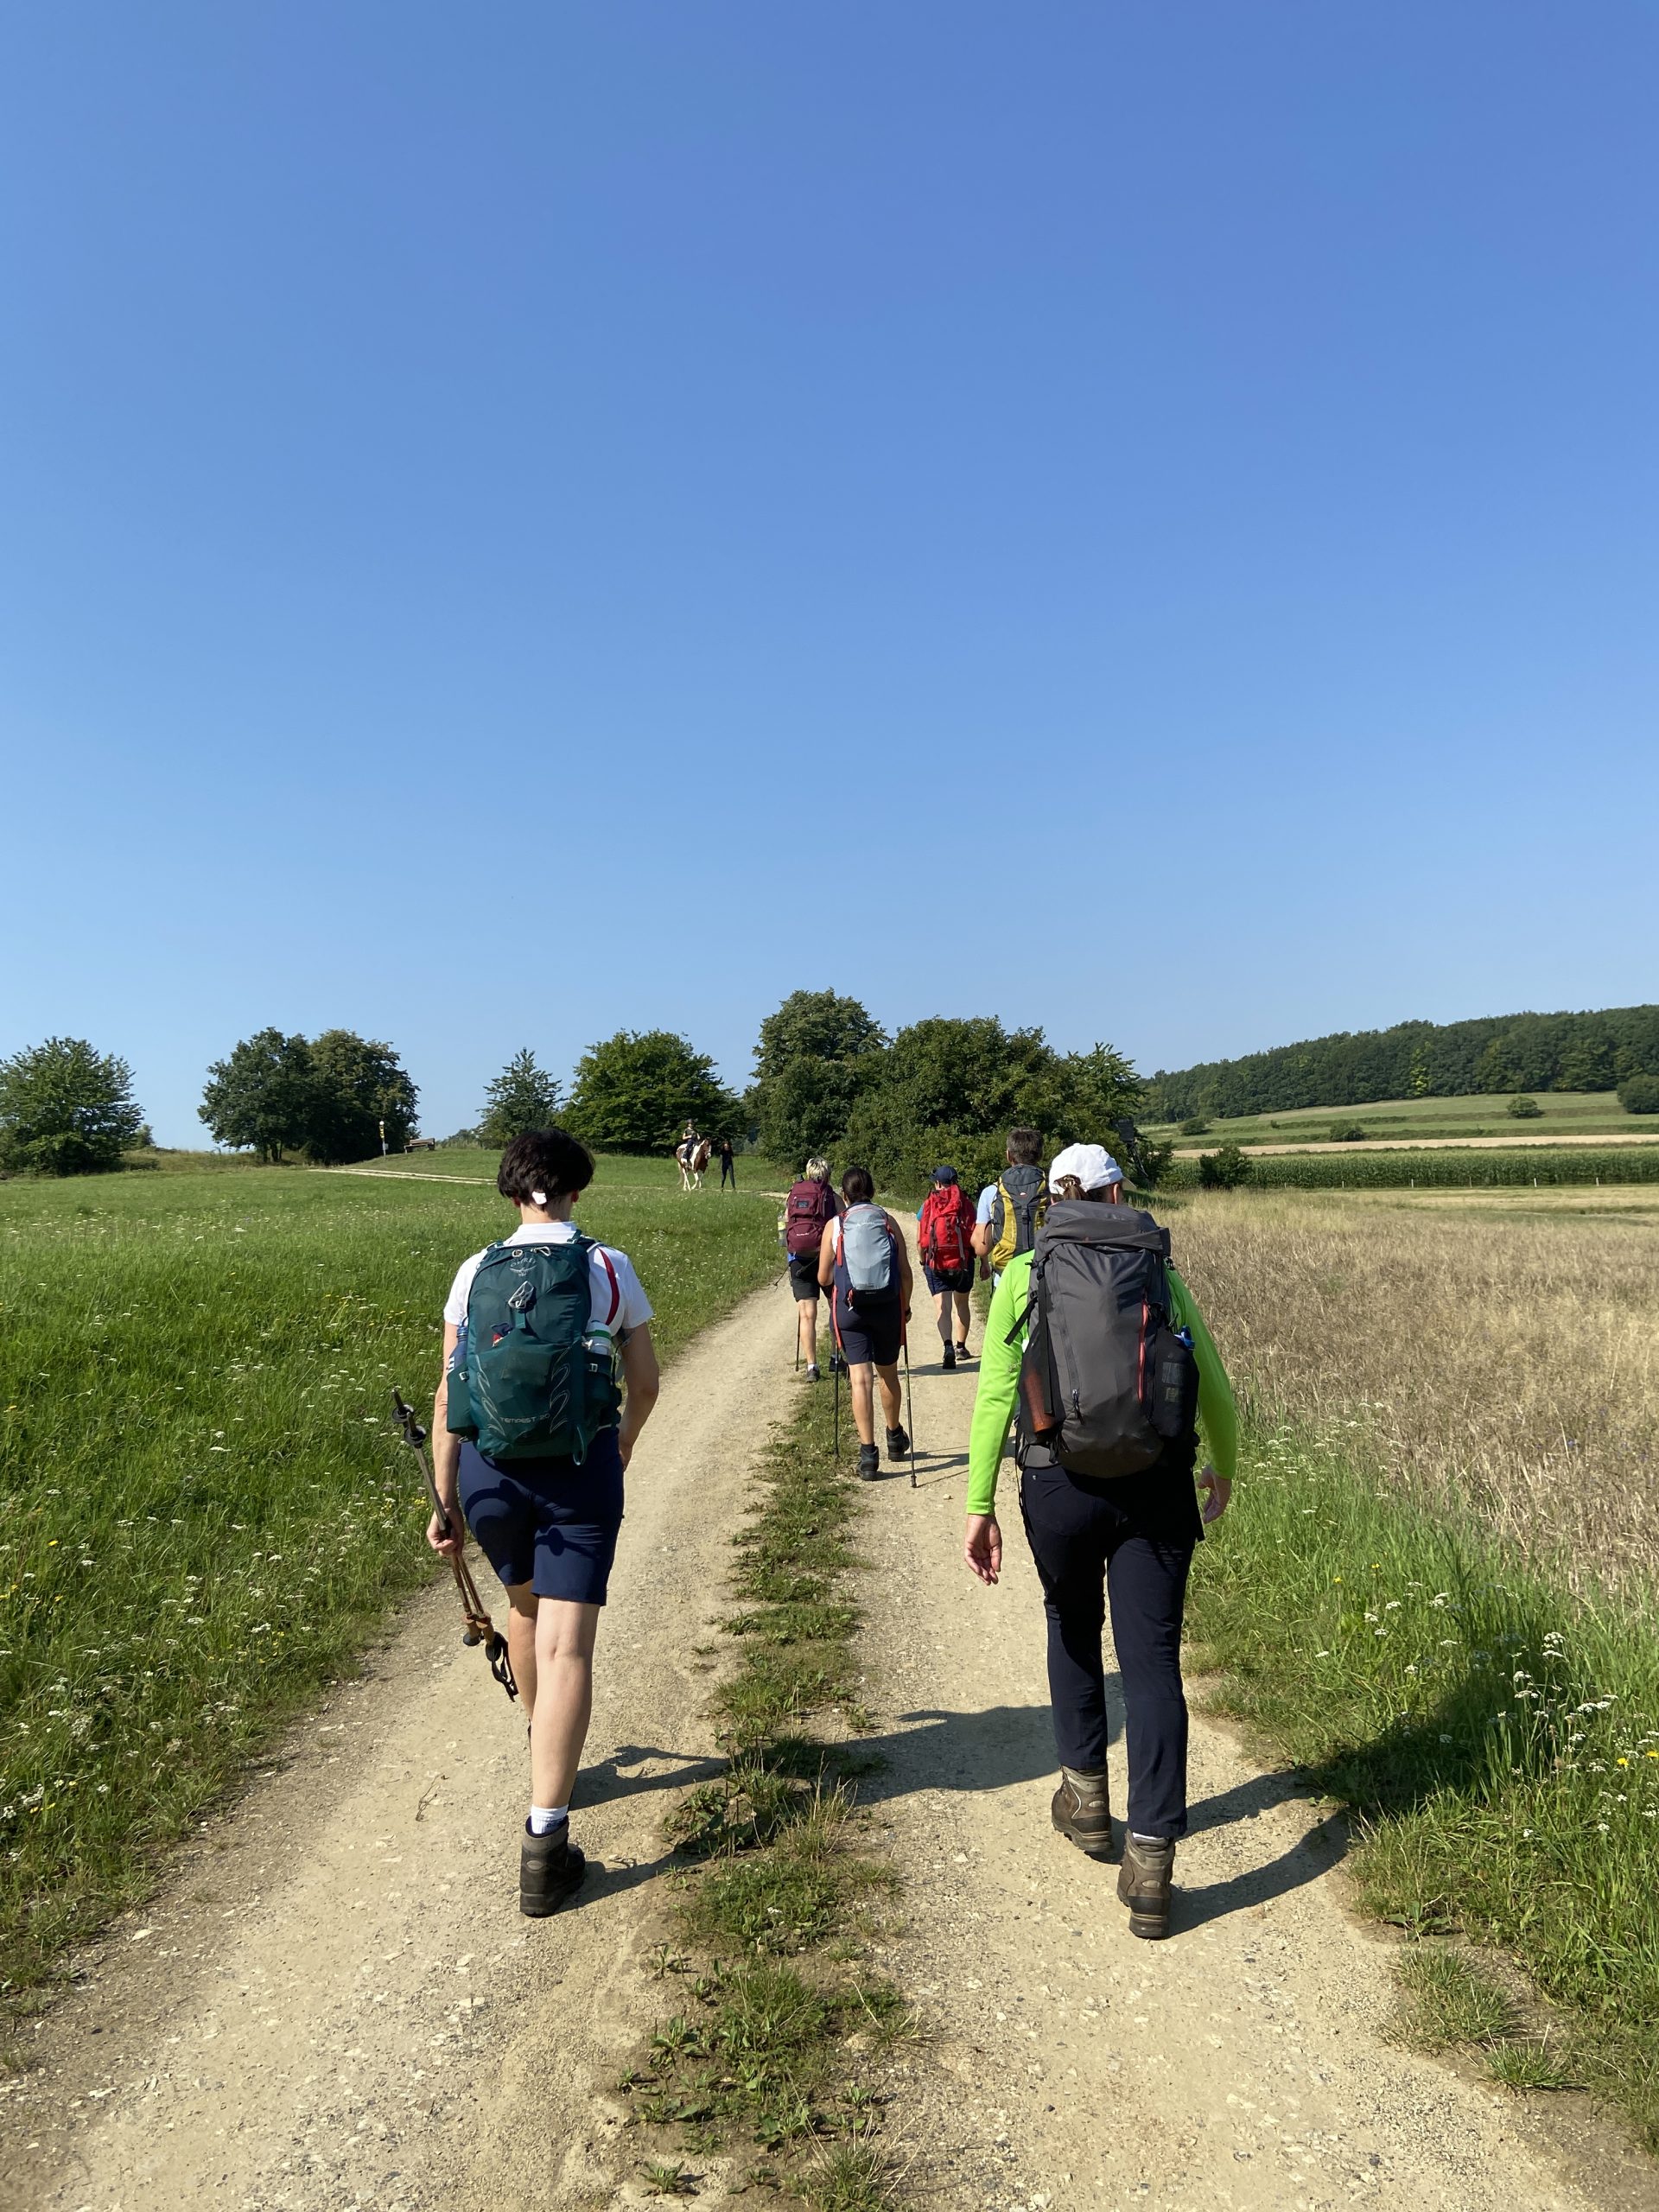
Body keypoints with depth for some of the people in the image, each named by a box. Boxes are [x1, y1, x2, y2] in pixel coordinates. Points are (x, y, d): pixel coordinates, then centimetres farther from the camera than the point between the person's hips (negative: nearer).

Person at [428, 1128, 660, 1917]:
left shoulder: (476, 1273, 1)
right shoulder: (611, 1269, -2)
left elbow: (449, 1394, 1)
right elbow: (645, 1383, 7)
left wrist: (445, 1501, 9)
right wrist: (624, 1445, 27)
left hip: (488, 1466, 3)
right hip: (580, 1466, -3)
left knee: (525, 1606, 27)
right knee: (566, 1647, -1)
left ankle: (543, 1752, 49)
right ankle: (544, 1840, -5)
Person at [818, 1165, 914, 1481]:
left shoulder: (835, 1226, 1)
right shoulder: (888, 1221, 3)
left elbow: (823, 1279, 3)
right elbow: (905, 1272, 1)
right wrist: (905, 1306, 15)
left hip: (850, 1308, -1)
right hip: (888, 1305, 2)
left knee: (860, 1379, -1)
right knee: (888, 1374, 19)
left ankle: (868, 1453, -7)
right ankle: (895, 1437, 38)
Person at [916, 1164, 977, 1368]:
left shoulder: (927, 1206, 1)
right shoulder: (966, 1204, 0)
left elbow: (920, 1239, 0)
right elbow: (976, 1238, -5)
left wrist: (923, 1261, 15)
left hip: (936, 1263, -1)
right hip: (963, 1261, 1)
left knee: (942, 1307, -5)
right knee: (962, 1304, 20)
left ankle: (948, 1346, -27)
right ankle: (961, 1347, 28)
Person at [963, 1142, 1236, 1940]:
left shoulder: (1023, 1274, 5)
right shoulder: (1161, 1272, 10)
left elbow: (995, 1395, -2)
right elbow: (1215, 1390, 14)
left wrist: (979, 1506, 1)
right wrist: (1224, 1469, 32)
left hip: (1060, 1484, 0)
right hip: (1157, 1486, 0)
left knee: (1072, 1630, 25)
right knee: (1151, 1663, 7)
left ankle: (1087, 1799, 37)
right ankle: (1150, 1865, 5)